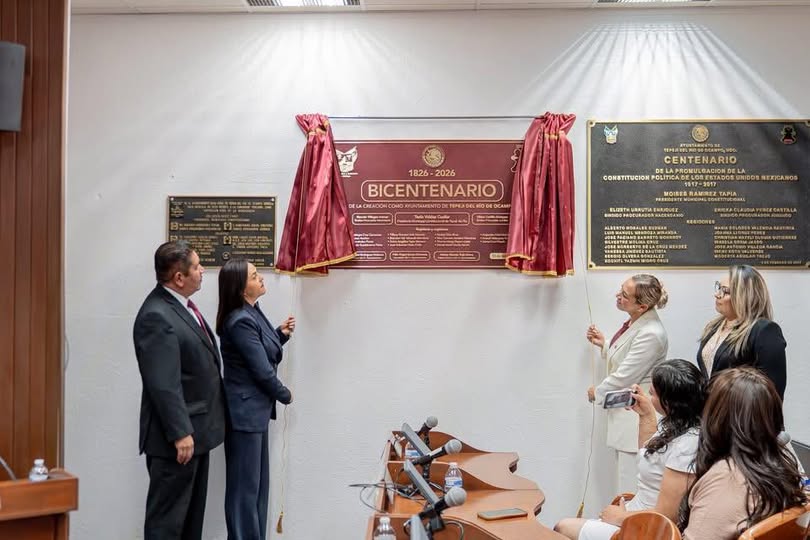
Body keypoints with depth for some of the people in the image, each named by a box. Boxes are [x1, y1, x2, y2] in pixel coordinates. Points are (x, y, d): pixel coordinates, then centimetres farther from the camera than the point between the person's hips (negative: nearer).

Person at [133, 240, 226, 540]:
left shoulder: (181, 304, 9)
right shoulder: (156, 316, -21)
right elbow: (163, 384, -24)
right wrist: (180, 433, -23)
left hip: (196, 430, 10)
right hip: (178, 437, -10)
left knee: (192, 514, 19)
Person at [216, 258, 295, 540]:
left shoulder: (252, 313, 9)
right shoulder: (240, 321, -21)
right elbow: (262, 370, -19)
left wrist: (282, 334, 2)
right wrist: (285, 395, -4)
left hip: (256, 409, 10)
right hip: (245, 411, -10)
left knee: (258, 483, 16)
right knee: (245, 486, 1)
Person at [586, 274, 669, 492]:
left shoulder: (651, 334, -24)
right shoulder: (634, 323, 6)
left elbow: (625, 376, -20)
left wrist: (597, 393, -5)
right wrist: (603, 344, 7)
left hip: (638, 419, -10)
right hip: (625, 414, 10)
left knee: (631, 489, -4)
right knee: (625, 481, 19)